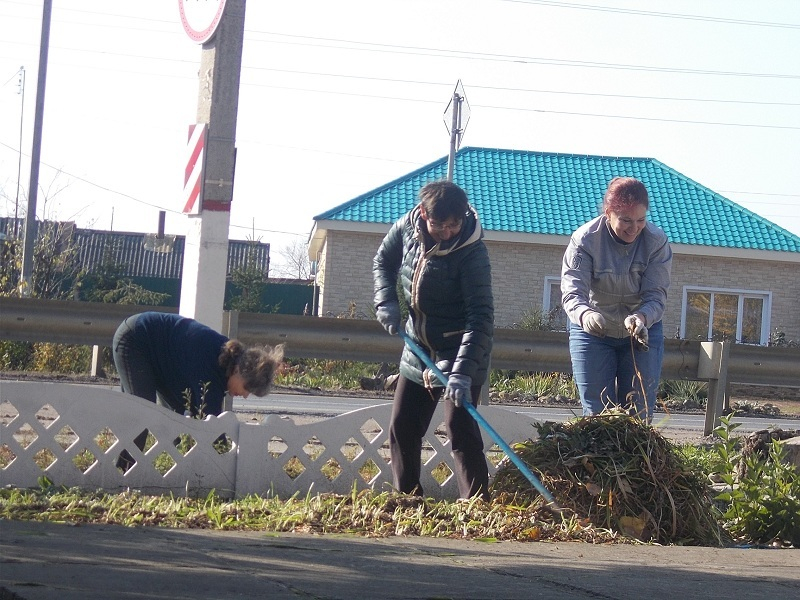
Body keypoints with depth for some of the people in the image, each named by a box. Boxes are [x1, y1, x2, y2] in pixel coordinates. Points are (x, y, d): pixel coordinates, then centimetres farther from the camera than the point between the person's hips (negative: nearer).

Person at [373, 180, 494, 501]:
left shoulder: (471, 252, -25)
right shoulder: (407, 226, -8)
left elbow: (481, 317, -29)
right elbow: (383, 261, 13)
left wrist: (462, 372, -37)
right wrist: (386, 301, -4)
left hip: (460, 351, -7)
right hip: (418, 348, 7)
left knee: (460, 426, -16)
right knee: (402, 428, 9)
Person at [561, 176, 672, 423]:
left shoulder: (657, 242, -15)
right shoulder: (585, 239, -20)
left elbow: (656, 296, -20)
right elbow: (572, 291, -29)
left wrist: (641, 318, -43)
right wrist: (585, 314, -52)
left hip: (643, 332, 1)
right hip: (592, 332, -1)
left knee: (639, 413, 1)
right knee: (596, 412, -3)